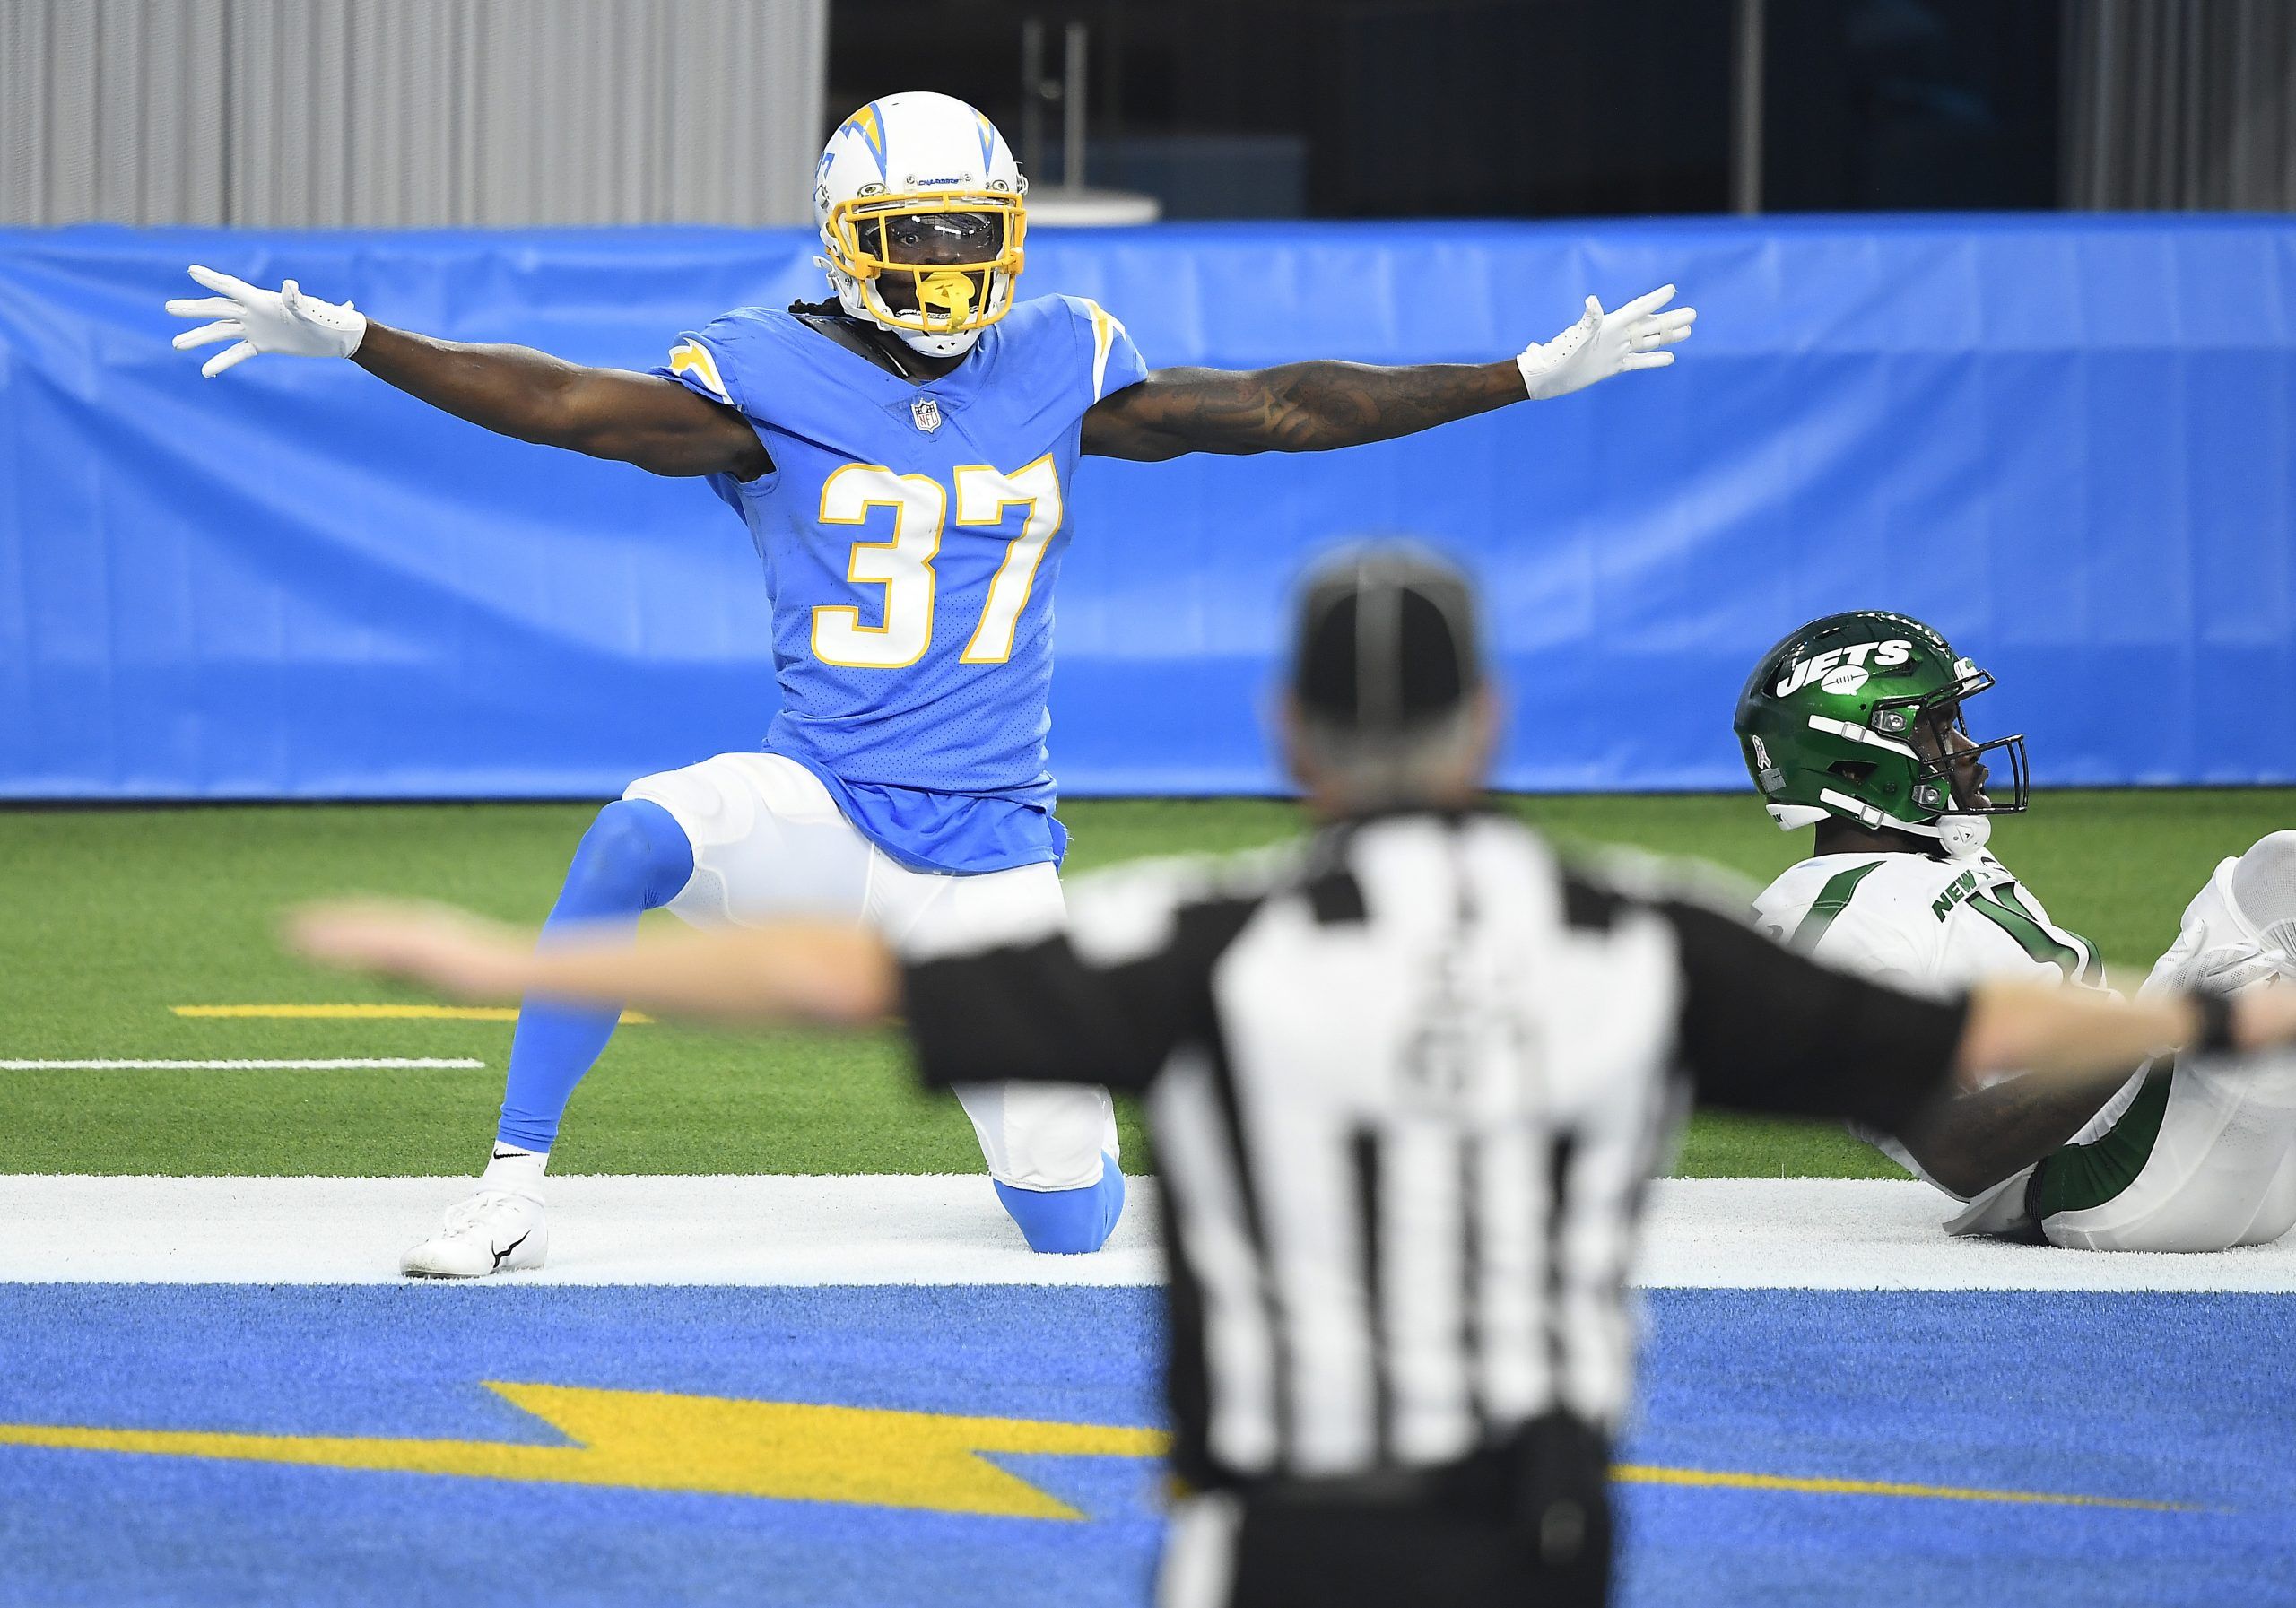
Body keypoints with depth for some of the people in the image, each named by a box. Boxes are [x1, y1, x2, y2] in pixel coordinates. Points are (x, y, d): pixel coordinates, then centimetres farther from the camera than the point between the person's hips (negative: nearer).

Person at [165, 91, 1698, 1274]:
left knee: (1074, 1226, -1)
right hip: (818, 807, -2)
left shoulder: (1057, 370, 3)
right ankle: (516, 1193, -27)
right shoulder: (770, 378, -6)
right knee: (636, 839, -35)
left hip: (992, 850, 2)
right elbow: (567, 404, -15)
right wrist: (345, 341, -28)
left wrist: (1538, 375, 4)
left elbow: (1274, 408, 5)